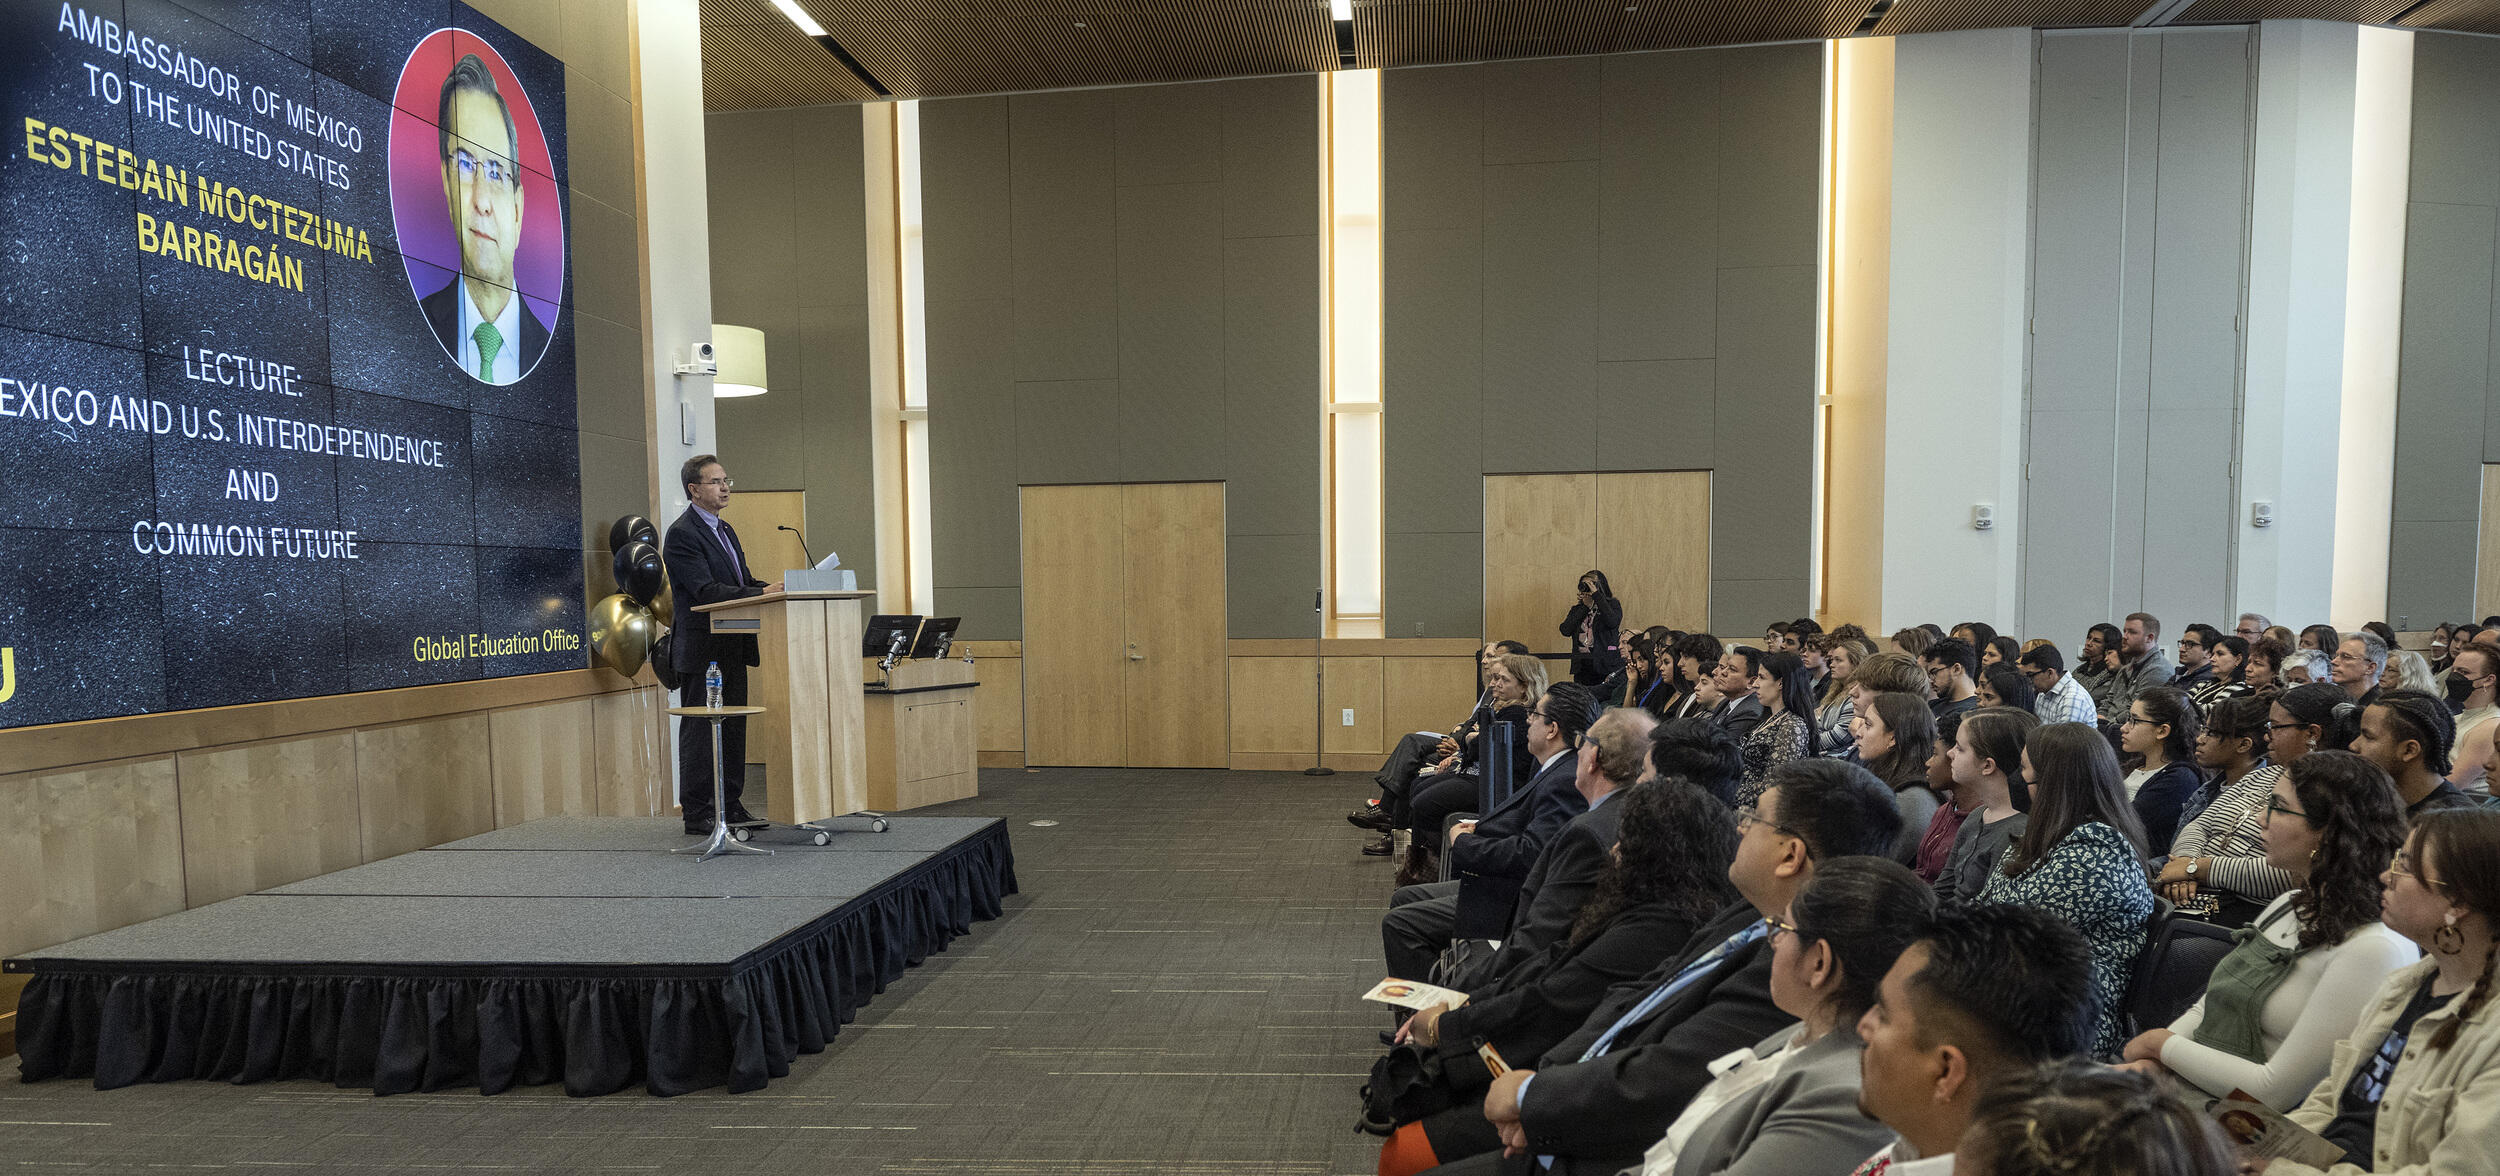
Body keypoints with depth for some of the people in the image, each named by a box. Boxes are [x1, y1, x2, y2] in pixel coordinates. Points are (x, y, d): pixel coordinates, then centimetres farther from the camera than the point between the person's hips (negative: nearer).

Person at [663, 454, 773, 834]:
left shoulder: (725, 529, 17)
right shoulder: (681, 534, -13)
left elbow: (744, 582, 17)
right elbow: (706, 590, -22)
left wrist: (777, 589, -2)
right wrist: (762, 593, -28)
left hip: (732, 648, 9)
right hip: (703, 649, -9)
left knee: (733, 727, 13)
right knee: (699, 728, -1)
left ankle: (731, 805, 22)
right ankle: (696, 813, 6)